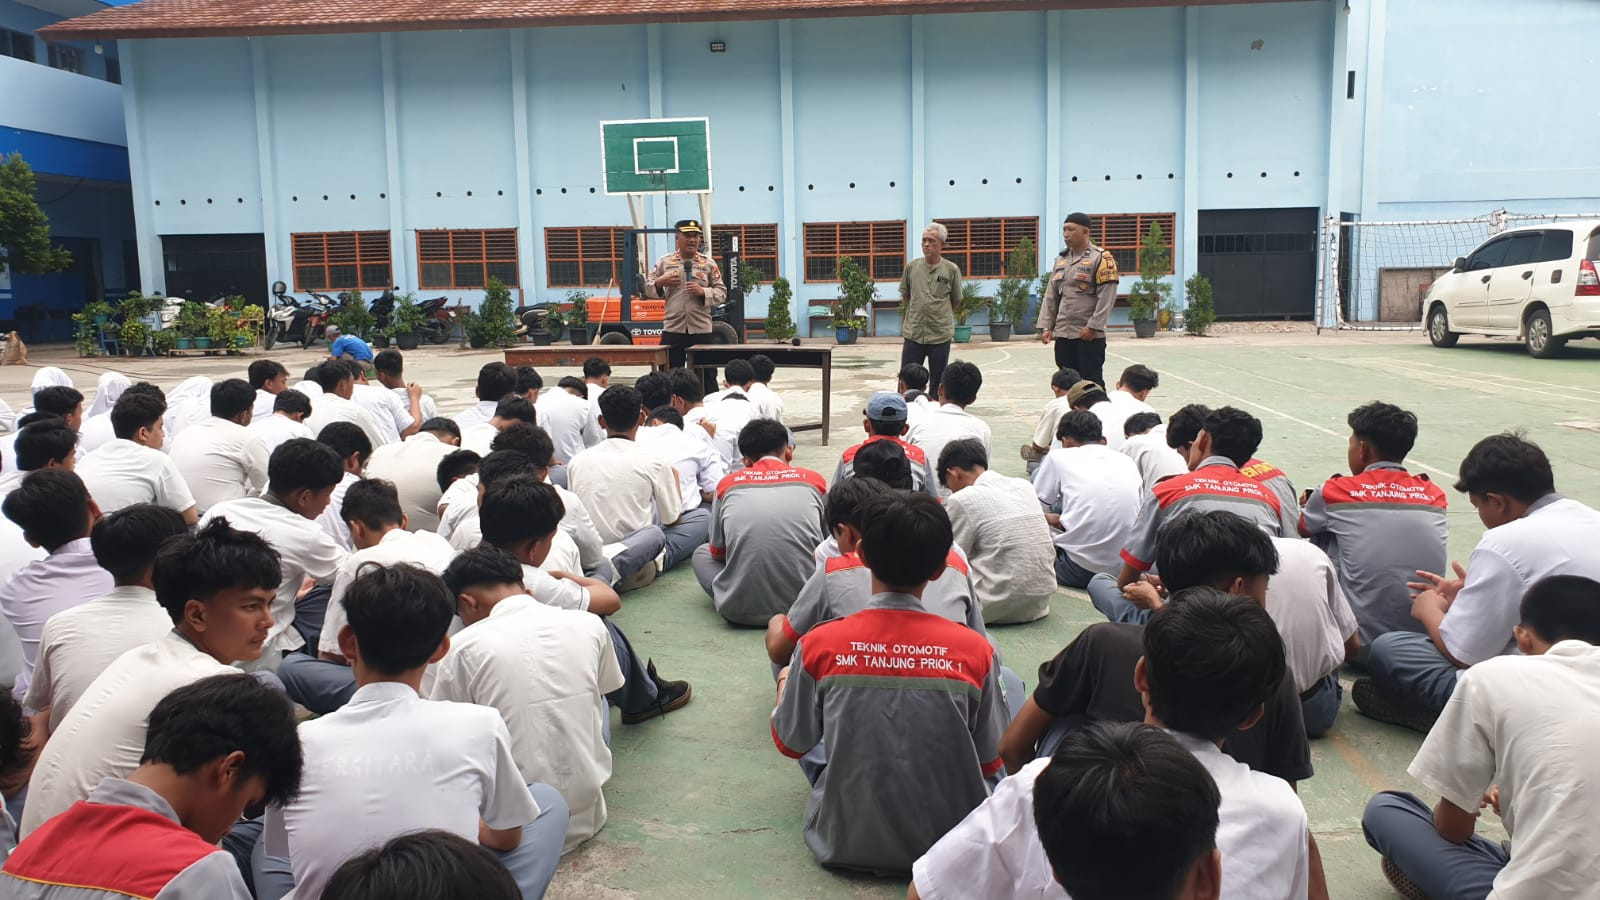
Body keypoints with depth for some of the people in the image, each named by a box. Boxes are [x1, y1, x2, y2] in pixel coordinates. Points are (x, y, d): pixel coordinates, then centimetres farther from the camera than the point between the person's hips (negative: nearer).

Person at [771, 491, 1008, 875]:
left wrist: (786, 685, 21)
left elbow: (790, 745, -1)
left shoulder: (817, 645, -17)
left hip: (845, 843, 2)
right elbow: (991, 763, -5)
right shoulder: (975, 650, -18)